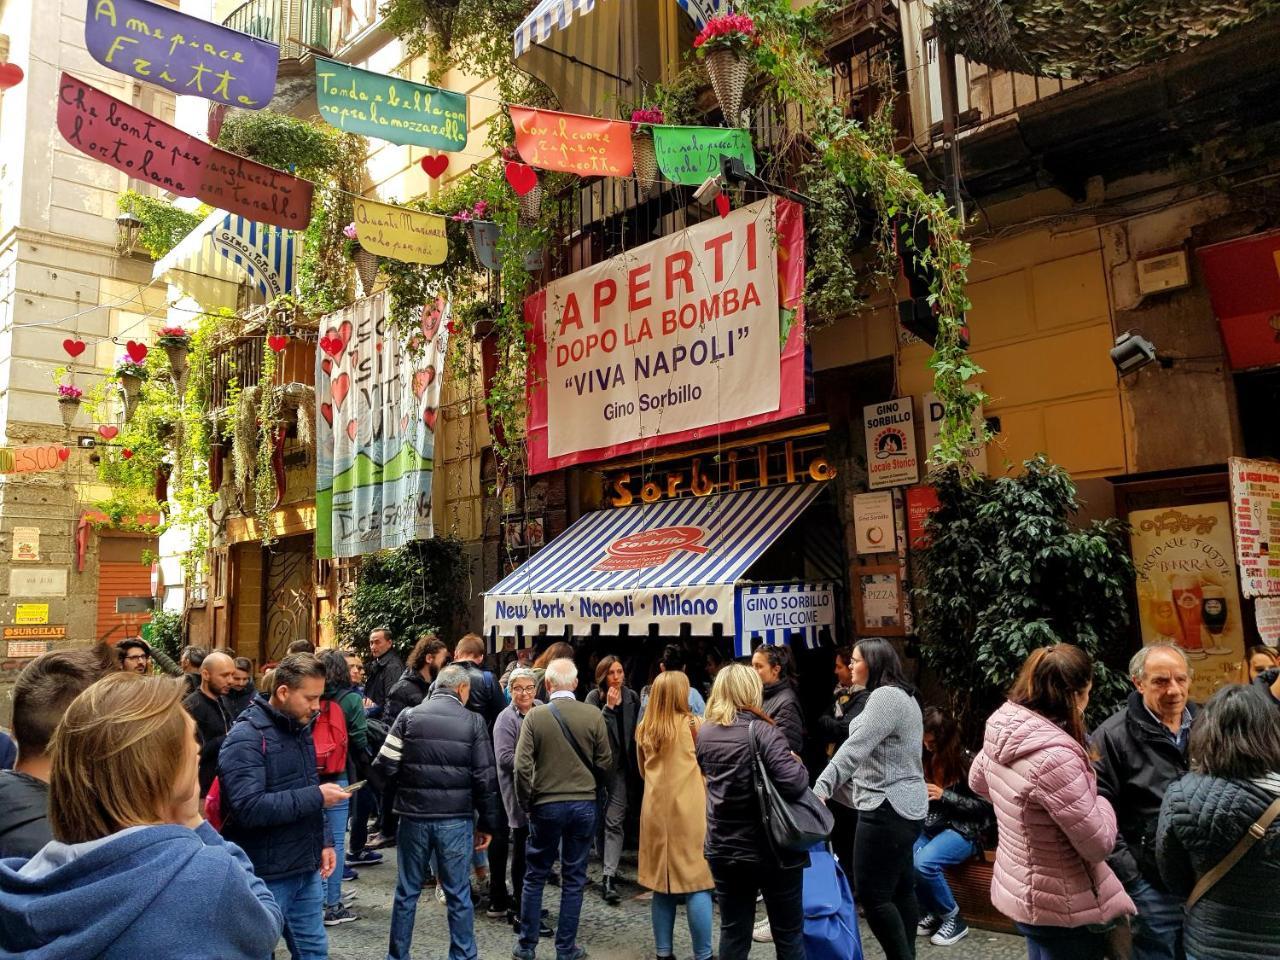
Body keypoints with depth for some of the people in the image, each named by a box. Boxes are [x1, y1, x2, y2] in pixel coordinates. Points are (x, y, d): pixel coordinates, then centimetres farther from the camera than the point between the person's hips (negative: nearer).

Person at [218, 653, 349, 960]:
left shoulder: (299, 728, 8)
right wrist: (316, 797, -25)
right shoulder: (246, 737, -19)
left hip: (306, 869, 8)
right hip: (265, 875, -8)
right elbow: (248, 809, -29)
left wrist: (324, 840, 8)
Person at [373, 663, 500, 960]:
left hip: (414, 817, 1)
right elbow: (485, 779, -4)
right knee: (458, 895, 10)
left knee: (407, 893, 15)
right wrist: (486, 824, 6)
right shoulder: (474, 722, -4)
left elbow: (383, 767, -5)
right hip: (456, 820, -1)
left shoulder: (409, 717, -1)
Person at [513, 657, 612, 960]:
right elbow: (605, 763, -1)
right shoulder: (594, 715, -7)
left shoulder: (535, 716, -10)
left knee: (535, 878, 14)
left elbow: (522, 766, -12)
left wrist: (526, 803, 2)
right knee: (573, 880, 11)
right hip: (584, 804, 1)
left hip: (546, 805, -1)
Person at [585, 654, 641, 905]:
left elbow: (635, 732, 8)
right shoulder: (594, 698, -7)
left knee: (615, 820, -6)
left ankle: (609, 876, -7)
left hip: (619, 765, 1)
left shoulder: (632, 697, 3)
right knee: (603, 817, 13)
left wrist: (635, 763, 4)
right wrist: (609, 707, -24)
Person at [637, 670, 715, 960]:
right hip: (688, 812, -4)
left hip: (656, 812, 5)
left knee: (662, 884, 11)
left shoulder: (644, 730, 5)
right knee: (696, 883, 0)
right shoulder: (693, 724, -8)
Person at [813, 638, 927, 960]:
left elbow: (855, 748, -23)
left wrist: (821, 788, -26)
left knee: (872, 893, -6)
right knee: (901, 889, 14)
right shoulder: (900, 695, 17)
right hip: (902, 805, 11)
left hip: (887, 808, -11)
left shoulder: (885, 696, -16)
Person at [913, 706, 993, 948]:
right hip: (932, 826, 6)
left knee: (923, 862, -32)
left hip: (963, 830, -6)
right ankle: (933, 912, 2)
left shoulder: (968, 761, -13)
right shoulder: (928, 758, 4)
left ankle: (953, 920, -7)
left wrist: (945, 795, -18)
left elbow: (985, 806, -10)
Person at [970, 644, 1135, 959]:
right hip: (1062, 907, -8)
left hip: (1021, 891, 8)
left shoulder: (1001, 728, -6)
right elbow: (1100, 844, -23)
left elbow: (978, 781, 15)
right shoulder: (1054, 755, -32)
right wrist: (1102, 802, -5)